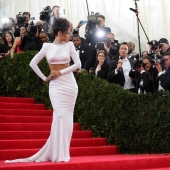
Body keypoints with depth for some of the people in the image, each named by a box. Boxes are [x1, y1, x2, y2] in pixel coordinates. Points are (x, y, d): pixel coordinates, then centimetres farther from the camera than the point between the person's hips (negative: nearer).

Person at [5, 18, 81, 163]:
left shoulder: (69, 45, 4)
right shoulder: (47, 46, 3)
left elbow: (78, 64, -2)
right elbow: (33, 63, 5)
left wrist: (61, 72, -8)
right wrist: (44, 78, 1)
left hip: (69, 84, 1)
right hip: (55, 85, -1)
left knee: (67, 117, 1)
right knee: (59, 115, -10)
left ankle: (62, 152, 8)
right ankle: (58, 153, -2)